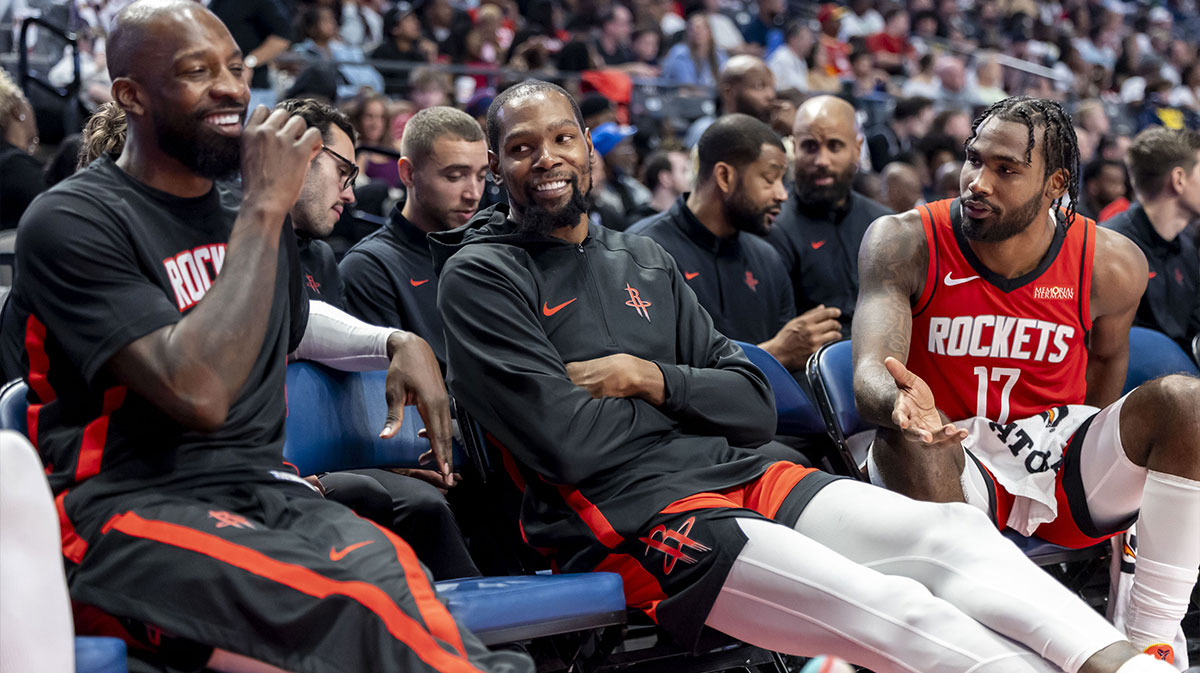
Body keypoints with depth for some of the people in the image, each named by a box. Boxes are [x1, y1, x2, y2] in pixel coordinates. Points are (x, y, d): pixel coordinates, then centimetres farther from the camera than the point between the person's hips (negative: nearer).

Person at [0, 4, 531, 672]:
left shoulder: (251, 214, 17)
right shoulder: (71, 222, -6)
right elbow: (198, 392, -19)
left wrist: (399, 343, 19)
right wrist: (266, 209, -14)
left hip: (264, 491, 6)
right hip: (127, 507, -5)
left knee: (387, 564, -31)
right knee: (360, 603, -35)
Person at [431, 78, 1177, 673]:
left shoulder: (644, 260, 19)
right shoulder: (480, 276, -1)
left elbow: (755, 407, 14)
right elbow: (565, 444, -13)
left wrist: (652, 380, -4)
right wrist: (687, 400, 2)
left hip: (742, 477, 7)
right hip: (629, 518, -7)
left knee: (954, 530, -15)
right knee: (898, 611, -24)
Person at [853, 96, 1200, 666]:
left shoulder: (1112, 265, -5)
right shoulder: (904, 243, -12)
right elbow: (870, 373, -24)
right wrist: (901, 401, -48)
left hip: (1065, 468, 3)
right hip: (959, 468, -3)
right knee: (905, 440, -36)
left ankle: (1152, 643, -19)